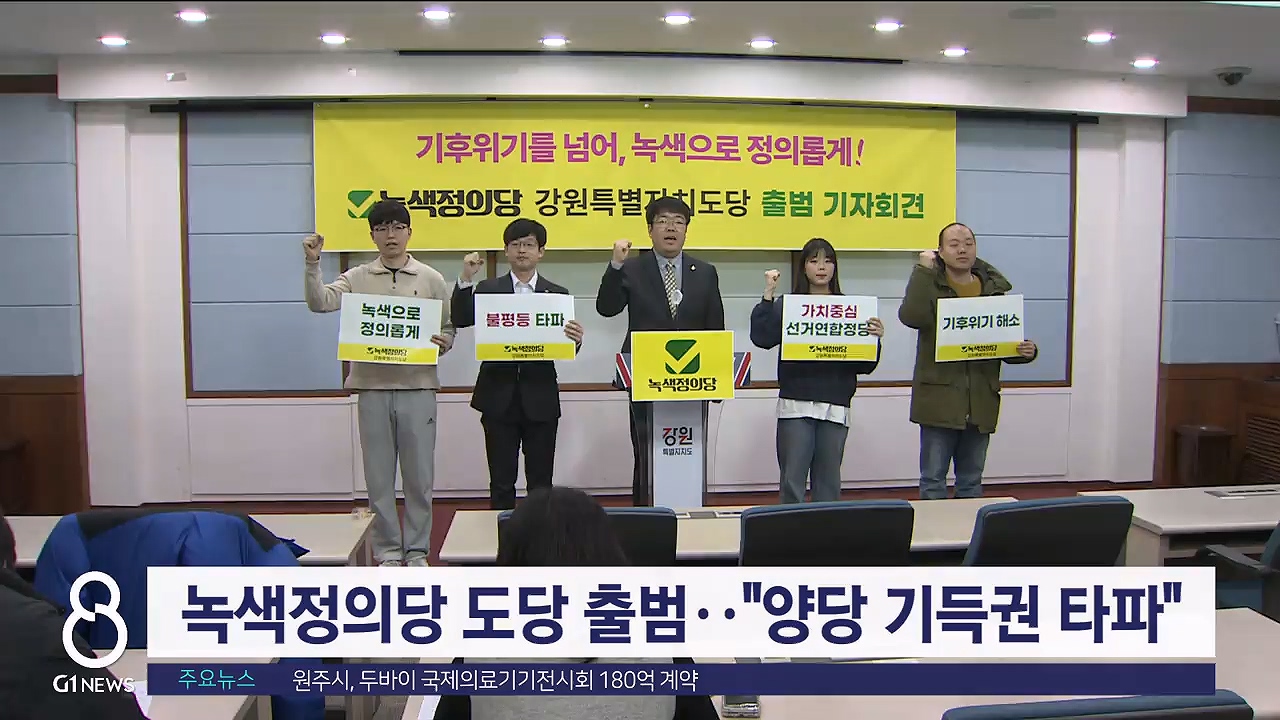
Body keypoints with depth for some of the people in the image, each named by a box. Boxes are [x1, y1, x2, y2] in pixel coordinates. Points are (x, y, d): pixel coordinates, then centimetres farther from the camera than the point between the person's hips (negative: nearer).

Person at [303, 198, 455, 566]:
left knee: (419, 474, 6)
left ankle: (417, 549, 18)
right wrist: (312, 264, -22)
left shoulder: (431, 279, 6)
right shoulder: (357, 279, 5)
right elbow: (320, 302, -9)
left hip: (418, 386, 0)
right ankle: (388, 549, 20)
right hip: (373, 387, 0)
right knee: (379, 475, 7)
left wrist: (444, 342, -11)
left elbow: (449, 328, 10)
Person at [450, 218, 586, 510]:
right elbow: (460, 320, -9)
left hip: (540, 399, 0)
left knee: (541, 483, 7)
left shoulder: (557, 294, 5)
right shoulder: (488, 289, 6)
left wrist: (575, 340, -24)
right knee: (501, 481, 7)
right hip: (499, 398, 0)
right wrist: (465, 280, -20)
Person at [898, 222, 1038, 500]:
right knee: (933, 481, 3)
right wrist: (923, 269, -17)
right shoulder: (930, 286, -1)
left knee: (972, 482, 15)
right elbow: (911, 316, -23)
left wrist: (1025, 352, -6)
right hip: (939, 400, -3)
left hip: (981, 402, 4)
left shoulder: (994, 289, 10)